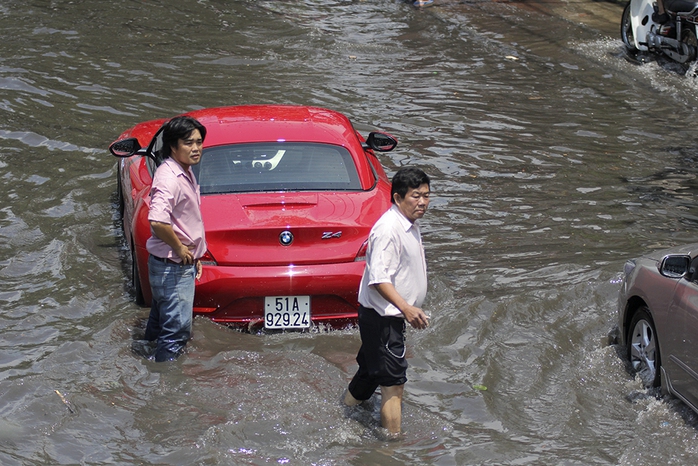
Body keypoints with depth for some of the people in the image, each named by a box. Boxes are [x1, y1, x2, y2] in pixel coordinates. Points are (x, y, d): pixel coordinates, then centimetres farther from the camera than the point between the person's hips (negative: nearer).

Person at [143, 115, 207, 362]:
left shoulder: (185, 173, 9)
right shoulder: (169, 178, -24)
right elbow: (158, 222, -37)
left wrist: (193, 255, 20)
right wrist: (179, 248, -23)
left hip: (184, 262, 10)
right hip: (172, 267, -10)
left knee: (160, 322, 22)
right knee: (178, 328, -4)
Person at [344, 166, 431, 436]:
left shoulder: (409, 225, 10)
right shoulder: (388, 229, -23)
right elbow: (378, 279, -28)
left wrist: (408, 309, 28)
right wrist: (406, 308, -34)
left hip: (391, 316, 10)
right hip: (381, 318, -10)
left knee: (369, 372, 22)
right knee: (394, 383, -9)